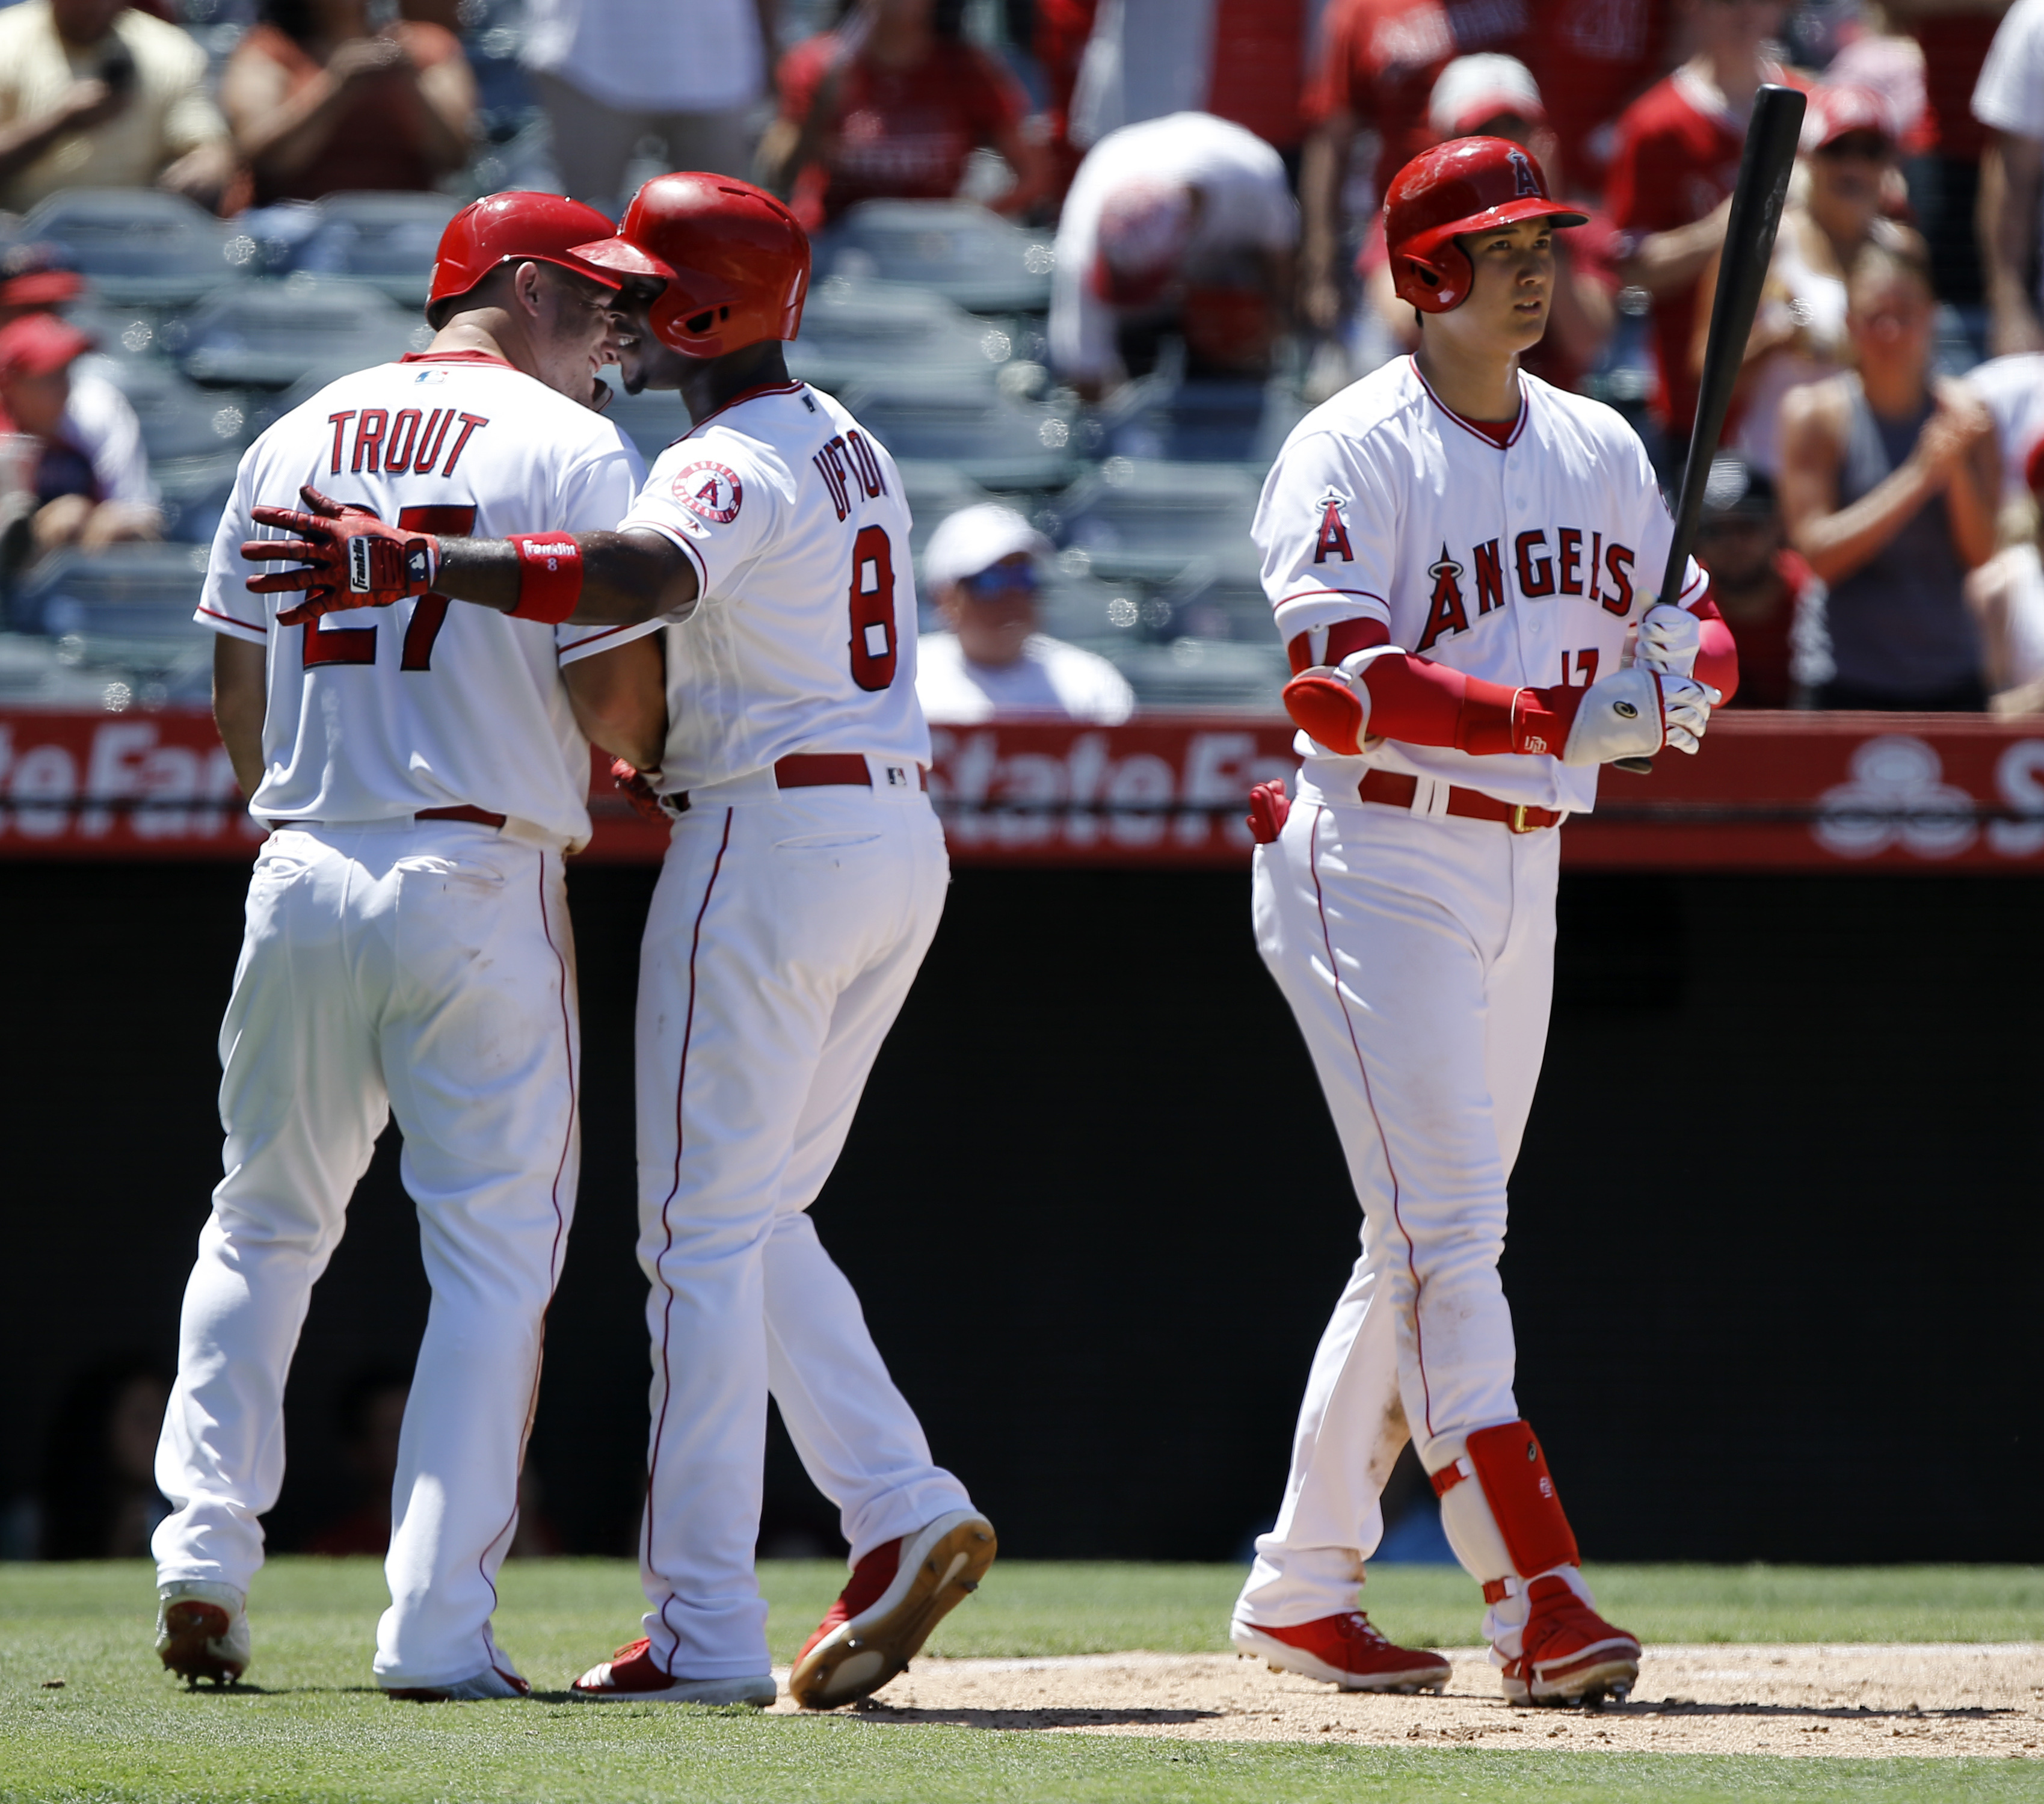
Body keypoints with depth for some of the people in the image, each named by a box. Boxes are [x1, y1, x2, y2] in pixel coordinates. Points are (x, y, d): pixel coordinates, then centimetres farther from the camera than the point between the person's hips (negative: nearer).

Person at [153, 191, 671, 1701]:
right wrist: (656, 751, 10)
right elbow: (612, 697, -11)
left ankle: (205, 1548, 7)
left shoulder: (293, 440, 12)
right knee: (495, 1261, 1)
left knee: (264, 1227, 19)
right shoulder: (571, 451, -5)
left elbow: (238, 688, 15)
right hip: (483, 885, -5)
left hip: (301, 883, 5)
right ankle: (440, 1629, -5)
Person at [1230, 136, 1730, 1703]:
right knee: (1447, 1233, -13)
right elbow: (1334, 683, -21)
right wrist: (1560, 719, -29)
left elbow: (1695, 632, 12)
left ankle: (1302, 1590, 20)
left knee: (1429, 1243, 11)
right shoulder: (1352, 455, -9)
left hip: (1527, 873, 7)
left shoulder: (1603, 450, 12)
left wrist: (1682, 661, -14)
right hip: (1376, 860, -7)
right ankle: (1535, 1599, -20)